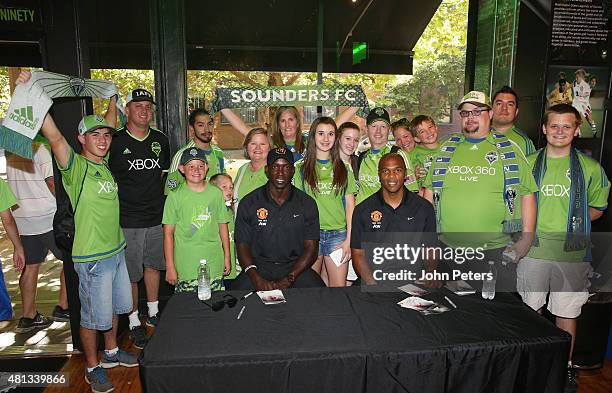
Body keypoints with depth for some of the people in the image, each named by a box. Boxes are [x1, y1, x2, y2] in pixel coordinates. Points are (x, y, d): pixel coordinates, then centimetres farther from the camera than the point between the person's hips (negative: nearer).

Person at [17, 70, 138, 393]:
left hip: (117, 249, 7)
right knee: (93, 316, 7)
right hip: (91, 257, -7)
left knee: (114, 307, 22)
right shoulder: (75, 167, -13)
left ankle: (111, 352, 42)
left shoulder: (107, 166, 7)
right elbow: (54, 136, -29)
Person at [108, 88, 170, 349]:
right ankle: (134, 323, 21)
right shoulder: (115, 141, -7)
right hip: (127, 221, -4)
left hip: (157, 217, 4)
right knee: (130, 274, 5)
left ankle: (153, 314, 35)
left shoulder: (160, 140, 7)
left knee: (153, 265, 18)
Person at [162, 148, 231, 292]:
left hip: (215, 264, 2)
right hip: (185, 268, -2)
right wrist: (170, 267, -4)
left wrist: (227, 257, 11)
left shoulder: (216, 193, 3)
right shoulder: (175, 196, -4)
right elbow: (168, 233, -3)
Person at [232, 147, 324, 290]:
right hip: (259, 267, 0)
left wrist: (288, 280, -13)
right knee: (239, 289, -28)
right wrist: (256, 278, -17)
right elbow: (242, 245, 1)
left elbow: (311, 248, 0)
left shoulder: (307, 204, 4)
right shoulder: (248, 203, 3)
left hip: (295, 267, 0)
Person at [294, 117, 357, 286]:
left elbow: (350, 205, 7)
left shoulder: (343, 168, 10)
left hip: (338, 234, 1)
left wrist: (349, 239, -2)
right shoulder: (301, 168, 6)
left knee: (339, 285, -2)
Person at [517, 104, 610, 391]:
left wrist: (569, 224, -5)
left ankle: (566, 367, 28)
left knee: (566, 313, 10)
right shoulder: (528, 164, 5)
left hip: (572, 252, -1)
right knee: (530, 310, 10)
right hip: (533, 249, 1)